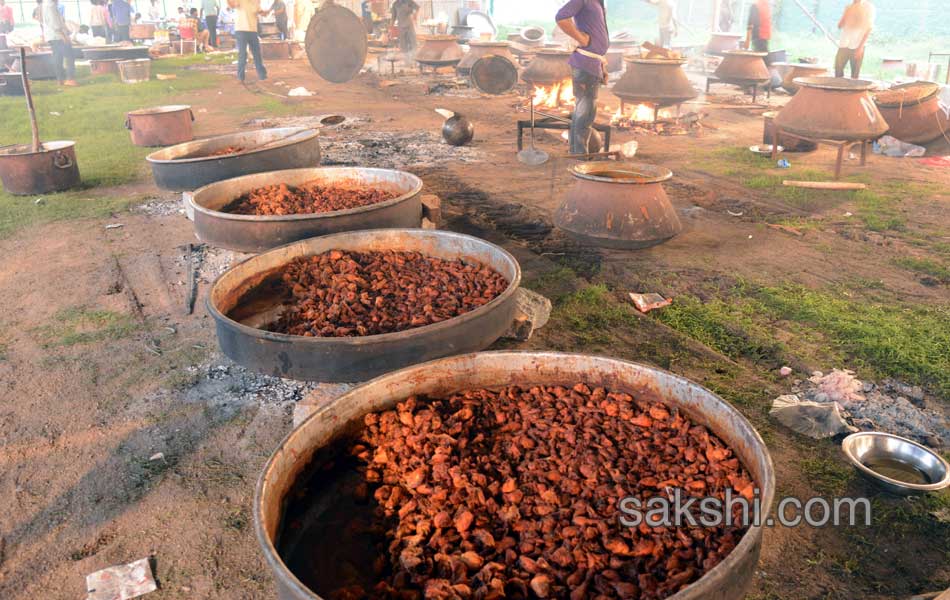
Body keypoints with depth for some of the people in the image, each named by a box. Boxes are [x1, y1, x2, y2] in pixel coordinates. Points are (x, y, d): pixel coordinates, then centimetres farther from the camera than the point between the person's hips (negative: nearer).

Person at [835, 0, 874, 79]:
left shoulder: (869, 7, -1)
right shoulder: (848, 7, 12)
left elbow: (869, 28, -5)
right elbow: (840, 26, 10)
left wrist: (861, 47, -14)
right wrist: (846, 14, -7)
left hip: (857, 46, -4)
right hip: (844, 44, 4)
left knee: (855, 74, -1)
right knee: (838, 69, -1)